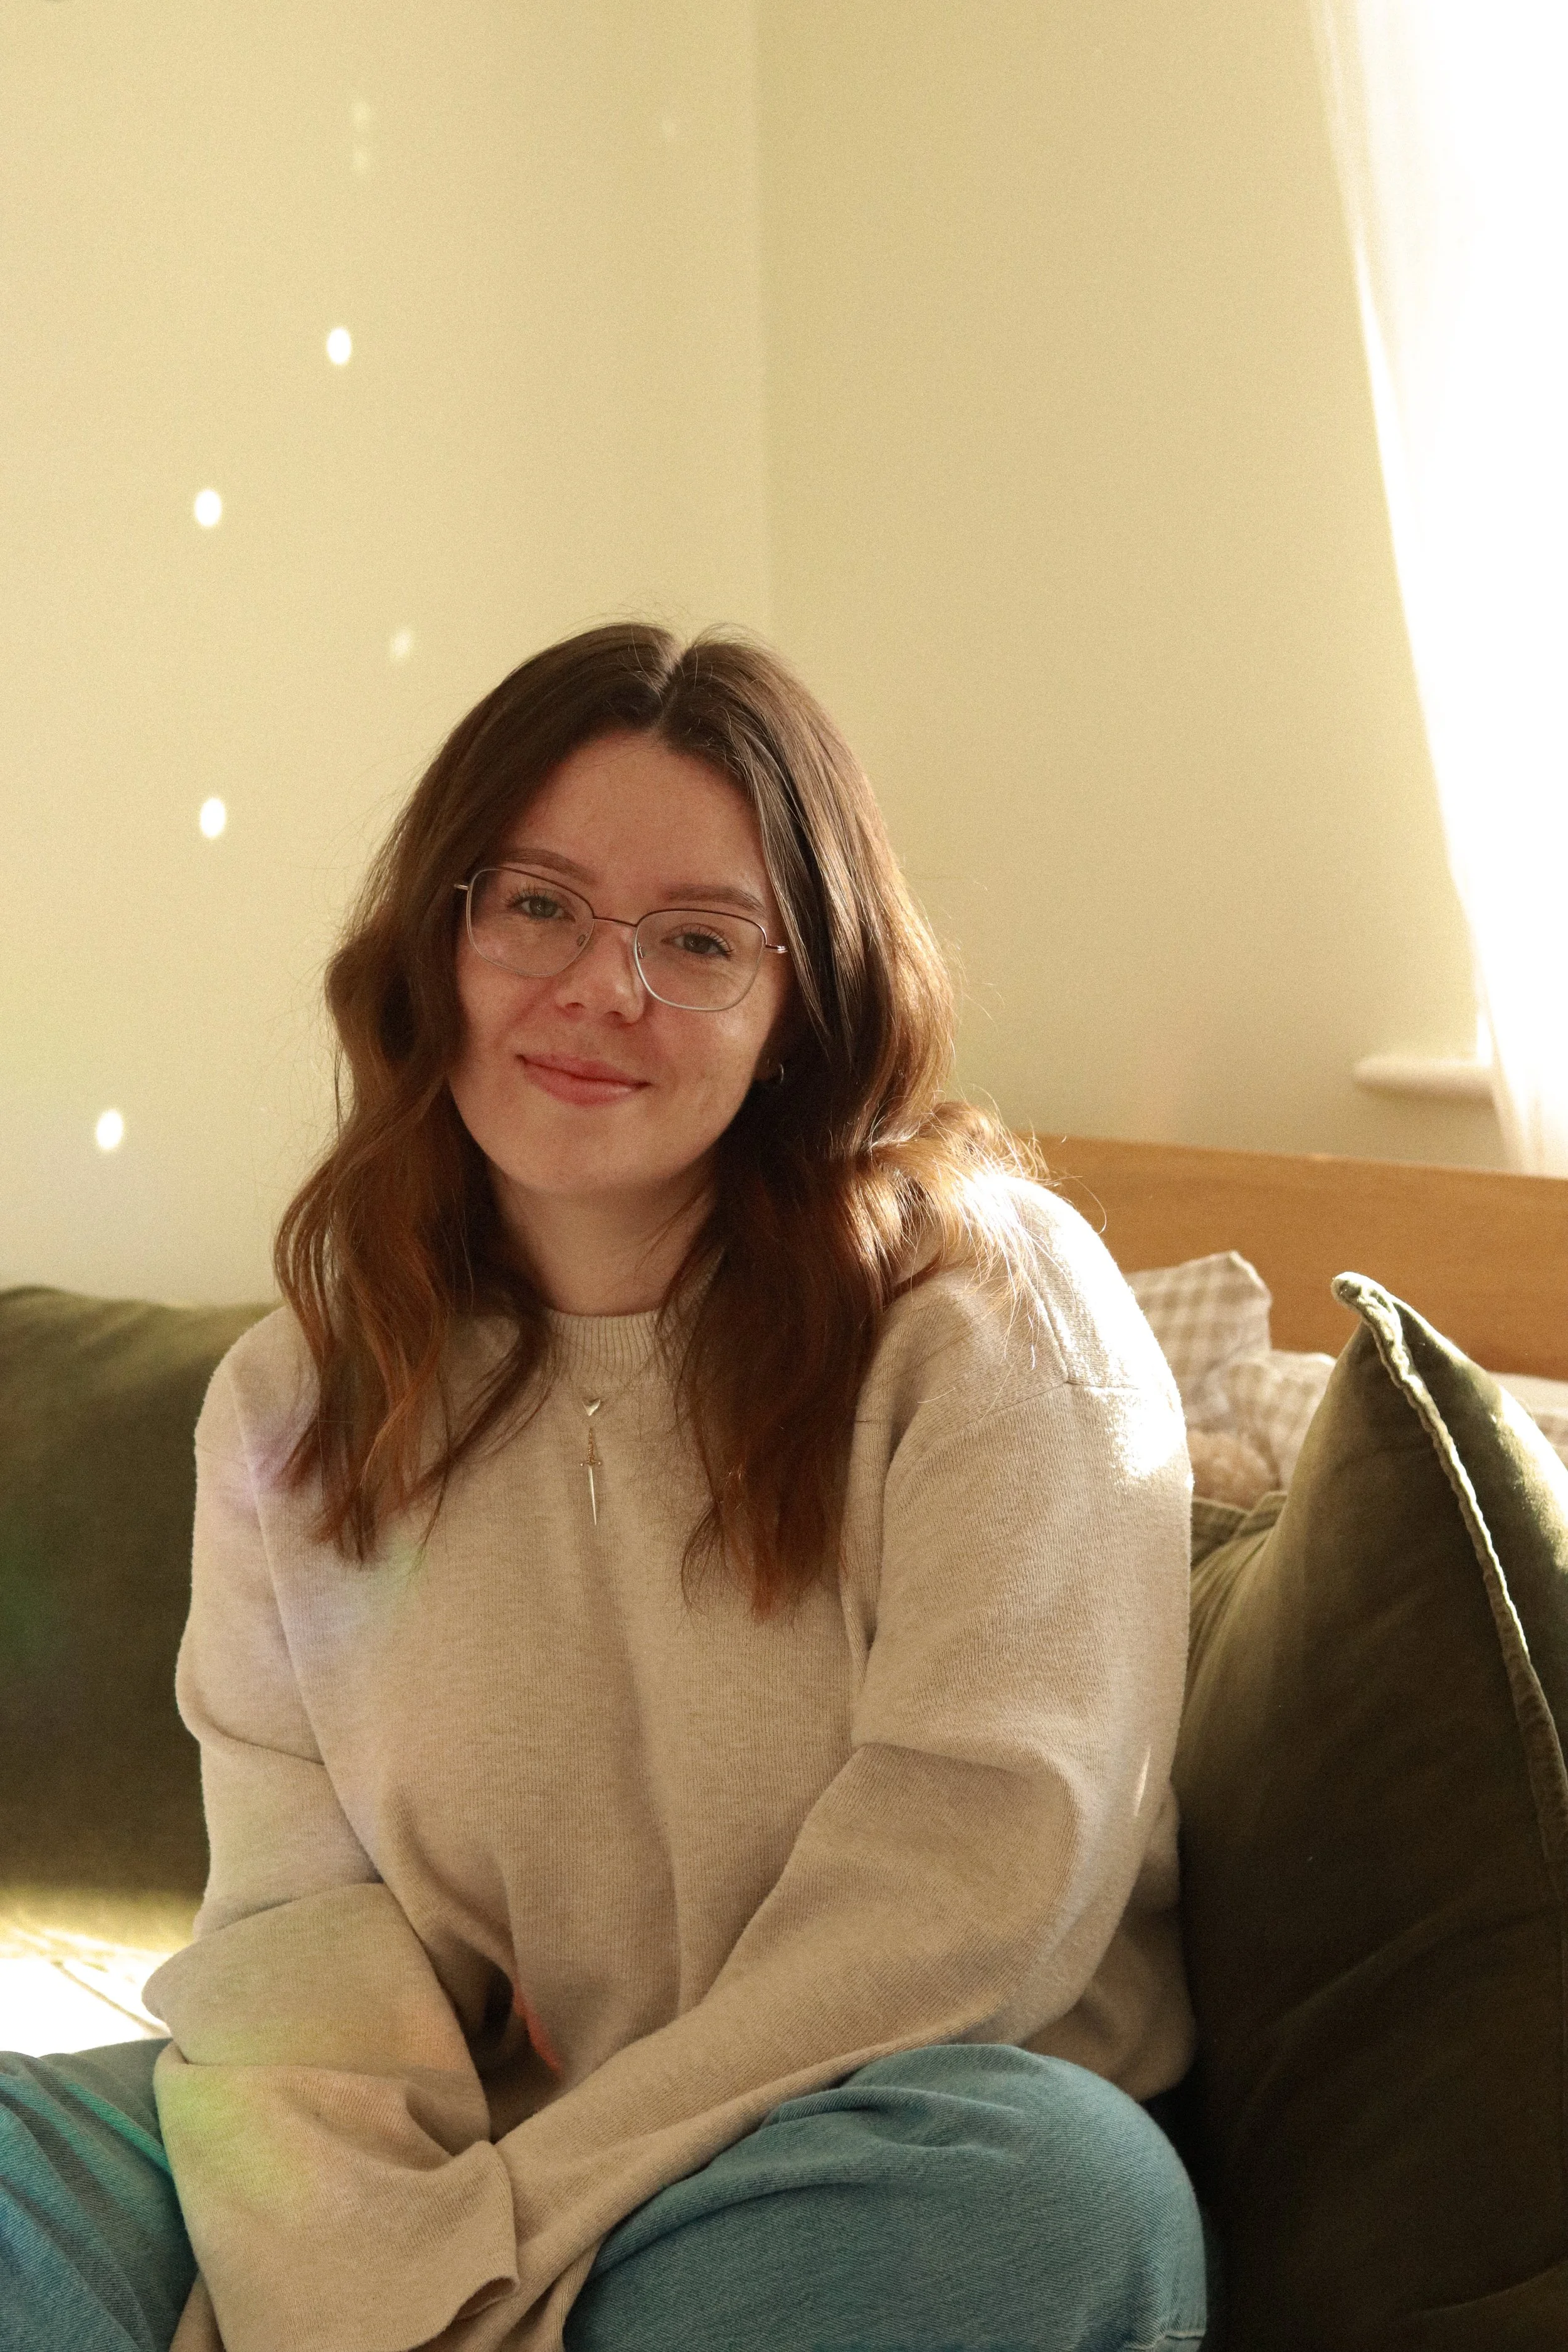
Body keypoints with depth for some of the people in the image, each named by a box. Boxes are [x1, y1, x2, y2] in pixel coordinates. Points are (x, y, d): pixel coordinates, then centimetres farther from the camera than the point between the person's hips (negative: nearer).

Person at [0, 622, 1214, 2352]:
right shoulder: (292, 1404, 7)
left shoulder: (992, 1305, -6)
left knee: (1063, 2187, -36)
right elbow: (292, 1912, 1)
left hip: (869, 2146, -1)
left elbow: (976, 1873, -14)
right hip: (467, 2146, 2)